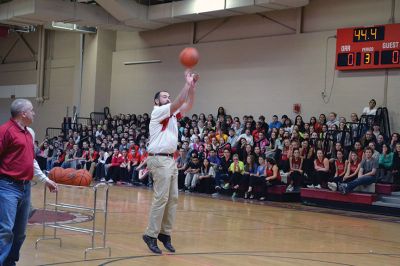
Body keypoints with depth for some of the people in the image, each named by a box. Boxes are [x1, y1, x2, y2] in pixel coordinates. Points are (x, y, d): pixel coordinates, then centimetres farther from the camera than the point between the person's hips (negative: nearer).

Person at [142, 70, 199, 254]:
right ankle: (151, 235, -7)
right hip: (159, 160, -9)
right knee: (161, 198, -11)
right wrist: (187, 83, -18)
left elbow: (187, 105, 8)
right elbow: (178, 103, -18)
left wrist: (193, 86, -2)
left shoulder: (172, 114, 18)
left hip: (171, 159, 9)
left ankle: (165, 233, 11)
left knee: (173, 198, 6)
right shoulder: (157, 112, -6)